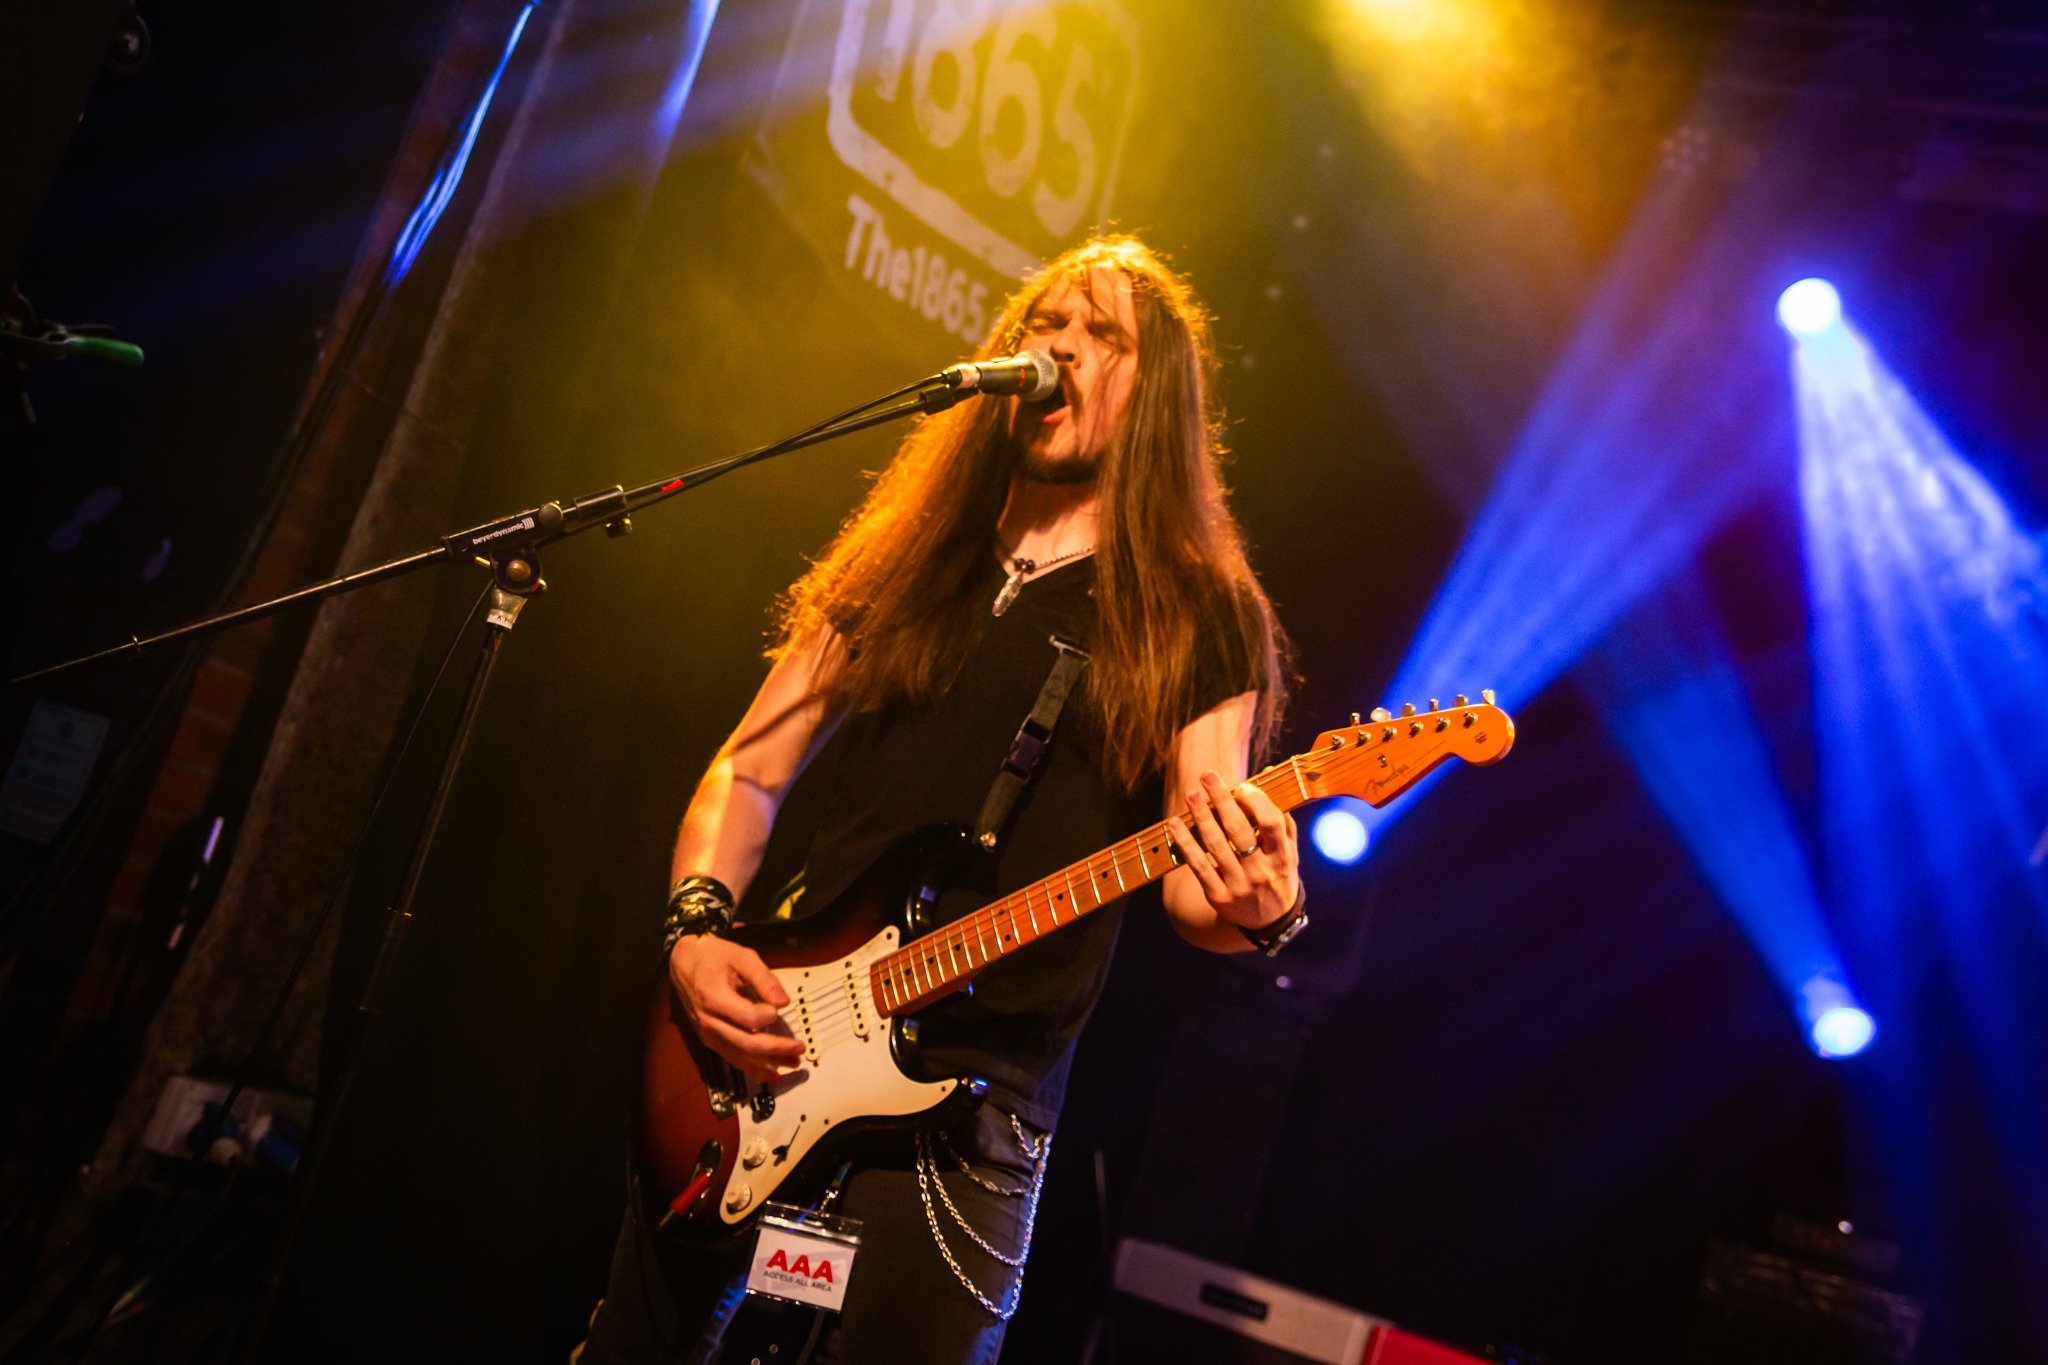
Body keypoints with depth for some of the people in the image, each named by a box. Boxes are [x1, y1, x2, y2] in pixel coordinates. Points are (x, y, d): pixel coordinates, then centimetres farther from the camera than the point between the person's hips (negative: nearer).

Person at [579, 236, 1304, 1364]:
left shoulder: (1200, 616, -1)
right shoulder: (901, 565, 9)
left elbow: (1190, 882, -6)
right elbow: (749, 772, 10)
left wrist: (1251, 908, -29)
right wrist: (696, 929, -6)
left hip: (970, 1097, -4)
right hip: (757, 1055, 4)